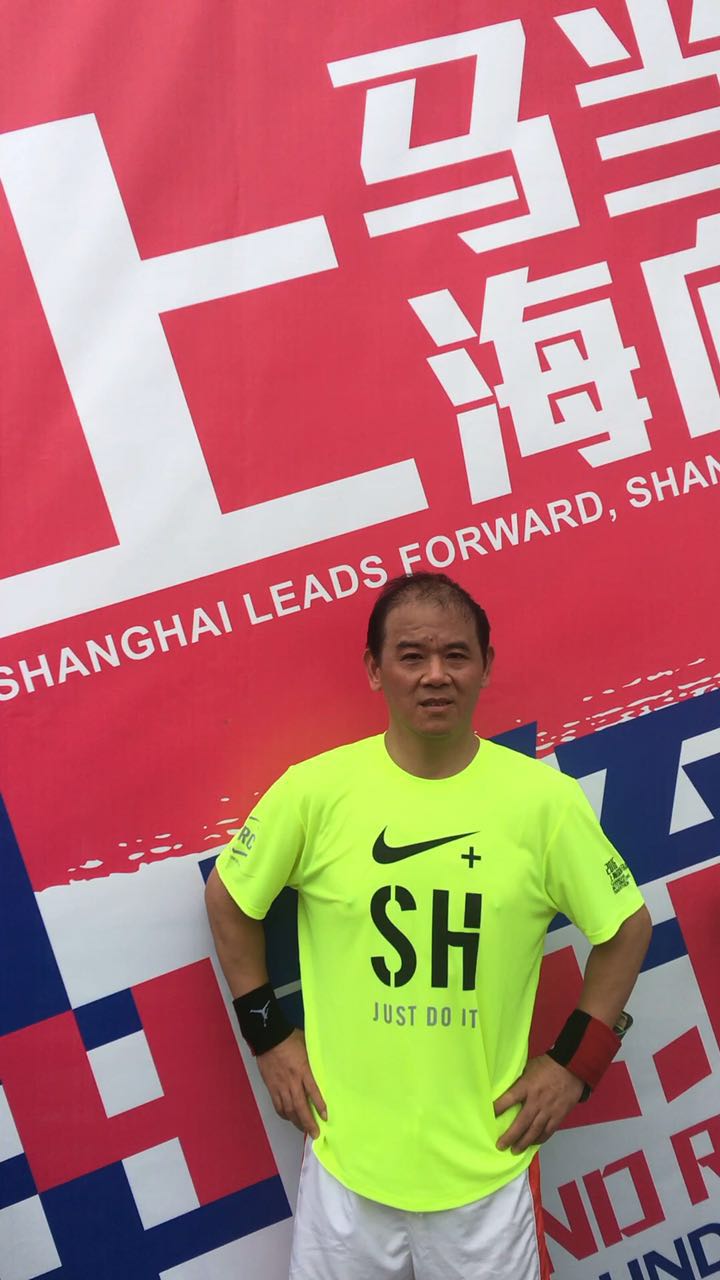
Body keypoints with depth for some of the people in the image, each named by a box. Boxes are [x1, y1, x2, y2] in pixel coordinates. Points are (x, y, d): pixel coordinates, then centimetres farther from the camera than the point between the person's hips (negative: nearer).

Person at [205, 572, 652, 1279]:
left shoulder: (546, 798, -10)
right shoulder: (313, 790, -11)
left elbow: (626, 926, 4)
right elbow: (228, 899, 5)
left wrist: (577, 1060, 0)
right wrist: (268, 1034, 3)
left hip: (487, 1162, 0)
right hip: (347, 1155, 0)